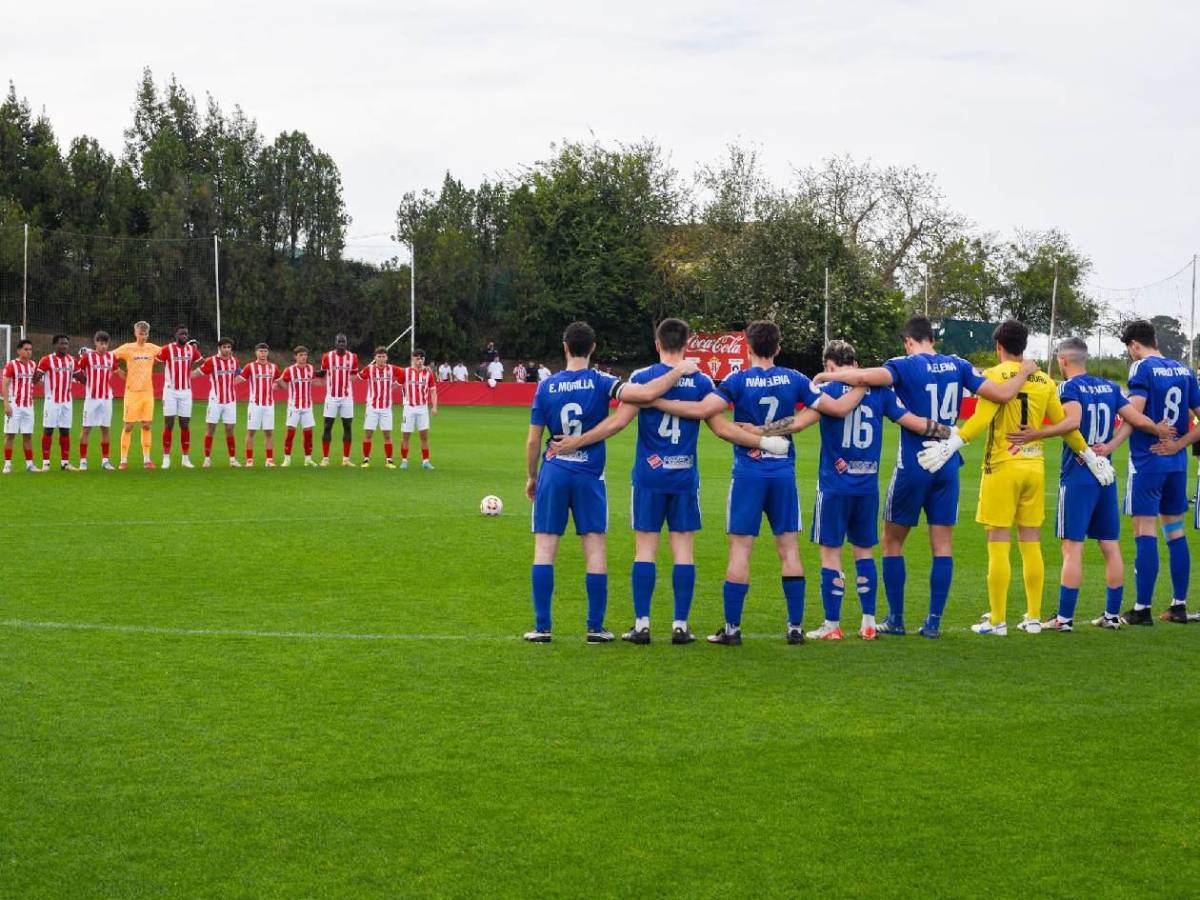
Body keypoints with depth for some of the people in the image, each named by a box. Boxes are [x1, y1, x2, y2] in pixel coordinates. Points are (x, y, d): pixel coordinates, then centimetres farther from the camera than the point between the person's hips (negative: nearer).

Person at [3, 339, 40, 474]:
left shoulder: (33, 365, 9)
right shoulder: (11, 365, -7)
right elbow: (4, 385, -10)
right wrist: (6, 404, -18)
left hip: (28, 406, 5)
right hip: (14, 405, -5)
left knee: (28, 435, 6)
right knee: (10, 434, -2)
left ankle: (29, 464, 10)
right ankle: (7, 464, 2)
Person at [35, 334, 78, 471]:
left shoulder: (72, 360, 9)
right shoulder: (46, 360, -6)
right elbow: (35, 379, -7)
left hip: (67, 401, 5)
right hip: (52, 401, -5)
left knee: (65, 431, 6)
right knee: (48, 430, -2)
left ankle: (65, 462, 11)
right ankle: (46, 463, 2)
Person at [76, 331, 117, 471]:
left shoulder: (111, 357, 5)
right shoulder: (87, 356, -5)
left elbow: (116, 370, 22)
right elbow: (76, 371, 1)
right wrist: (89, 382, 6)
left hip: (107, 398, 3)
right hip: (91, 397, -3)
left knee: (105, 429, 6)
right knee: (86, 428, -1)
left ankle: (105, 460, 12)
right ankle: (83, 461, 1)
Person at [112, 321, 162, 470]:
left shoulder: (153, 348, 7)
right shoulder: (127, 348, -4)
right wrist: (118, 371, -3)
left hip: (148, 392, 3)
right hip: (132, 392, -3)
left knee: (146, 426, 4)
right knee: (128, 426, -2)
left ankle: (146, 459, 11)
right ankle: (123, 460, 3)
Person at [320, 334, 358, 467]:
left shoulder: (352, 357, 2)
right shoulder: (327, 357, -3)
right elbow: (322, 373, 10)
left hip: (347, 397, 2)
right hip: (331, 397, -2)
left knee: (348, 427, 3)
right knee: (328, 427, -2)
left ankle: (346, 459, 10)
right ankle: (325, 458, 3)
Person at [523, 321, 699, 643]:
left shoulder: (546, 386, 0)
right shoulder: (600, 383, -6)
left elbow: (533, 440, 3)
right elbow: (648, 393, -20)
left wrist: (531, 477, 17)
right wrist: (679, 371, -6)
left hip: (553, 473, 1)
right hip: (589, 475, -1)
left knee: (544, 547, 4)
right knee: (594, 549, 5)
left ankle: (542, 627, 0)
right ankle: (595, 627, 6)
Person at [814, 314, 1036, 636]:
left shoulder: (905, 366, -9)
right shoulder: (958, 366, 3)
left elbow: (863, 376, -26)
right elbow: (1002, 394, 1)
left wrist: (828, 376, -9)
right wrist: (1024, 372, 20)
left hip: (912, 467, -4)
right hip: (948, 467, 4)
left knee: (892, 542, 10)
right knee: (942, 546, 6)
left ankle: (896, 619, 10)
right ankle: (934, 621, 4)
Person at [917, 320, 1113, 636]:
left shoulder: (995, 376, -8)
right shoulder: (1043, 381, 8)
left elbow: (981, 418, -21)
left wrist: (951, 445, -26)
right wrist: (1089, 456, 24)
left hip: (1002, 467, -5)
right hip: (1034, 466, 5)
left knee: (999, 544, -1)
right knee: (1031, 544, 11)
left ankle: (997, 621, 0)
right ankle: (1033, 618, 15)